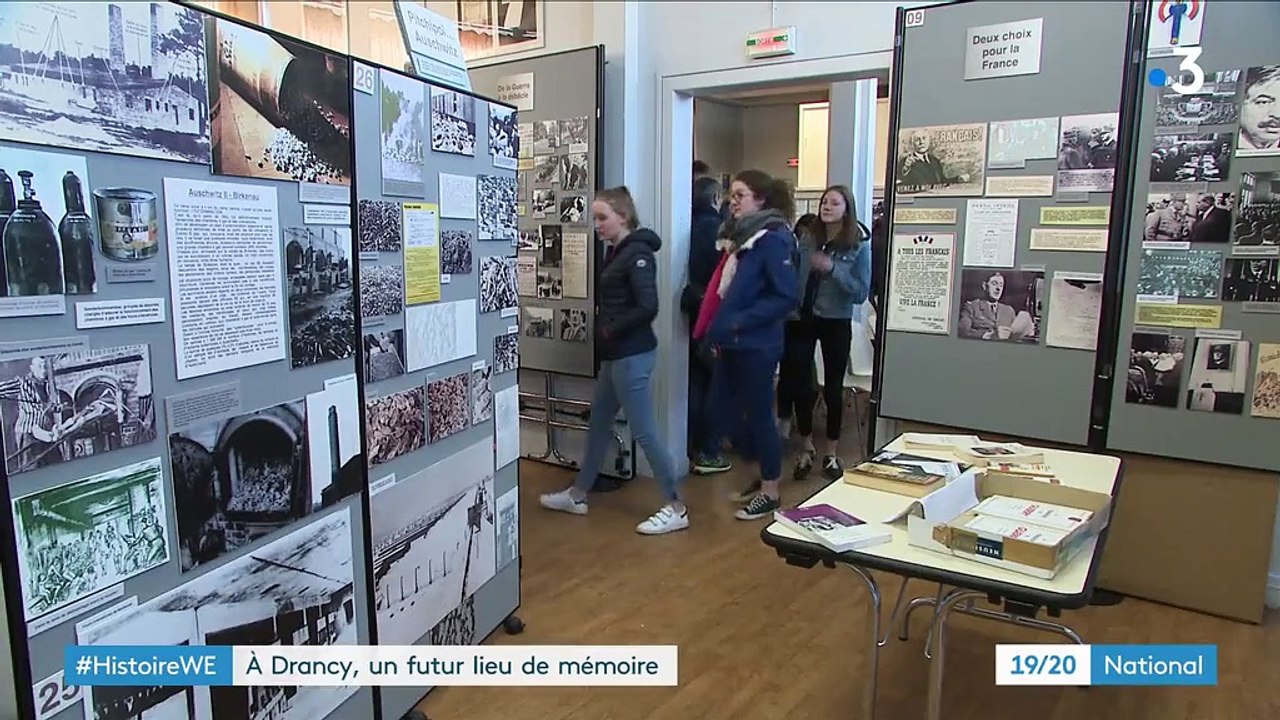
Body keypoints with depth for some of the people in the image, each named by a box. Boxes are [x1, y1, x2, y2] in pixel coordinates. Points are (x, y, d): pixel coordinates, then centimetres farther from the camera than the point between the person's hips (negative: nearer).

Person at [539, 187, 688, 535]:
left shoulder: (638, 253, -16)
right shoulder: (616, 252, 12)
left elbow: (647, 308, -25)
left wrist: (611, 329, -13)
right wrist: (604, 330, 0)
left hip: (633, 355, -10)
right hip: (616, 355, 10)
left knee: (643, 431, -4)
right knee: (598, 423, 18)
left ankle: (677, 508, 7)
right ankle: (577, 494, 33)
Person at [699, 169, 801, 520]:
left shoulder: (773, 239, -14)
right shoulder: (743, 236, 12)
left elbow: (788, 296, -20)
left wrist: (741, 321, -19)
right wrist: (719, 330, 11)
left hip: (757, 345, -9)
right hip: (736, 344, 9)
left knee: (759, 414, 1)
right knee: (749, 412, 15)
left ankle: (771, 491, 15)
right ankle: (765, 479, 30)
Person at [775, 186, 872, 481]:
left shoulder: (859, 246, -7)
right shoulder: (806, 237, 0)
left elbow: (862, 293, -12)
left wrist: (833, 269, -23)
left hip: (836, 323, -2)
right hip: (802, 319, 2)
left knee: (833, 388, 9)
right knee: (799, 384, 6)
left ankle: (831, 453, 24)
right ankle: (807, 448, 25)